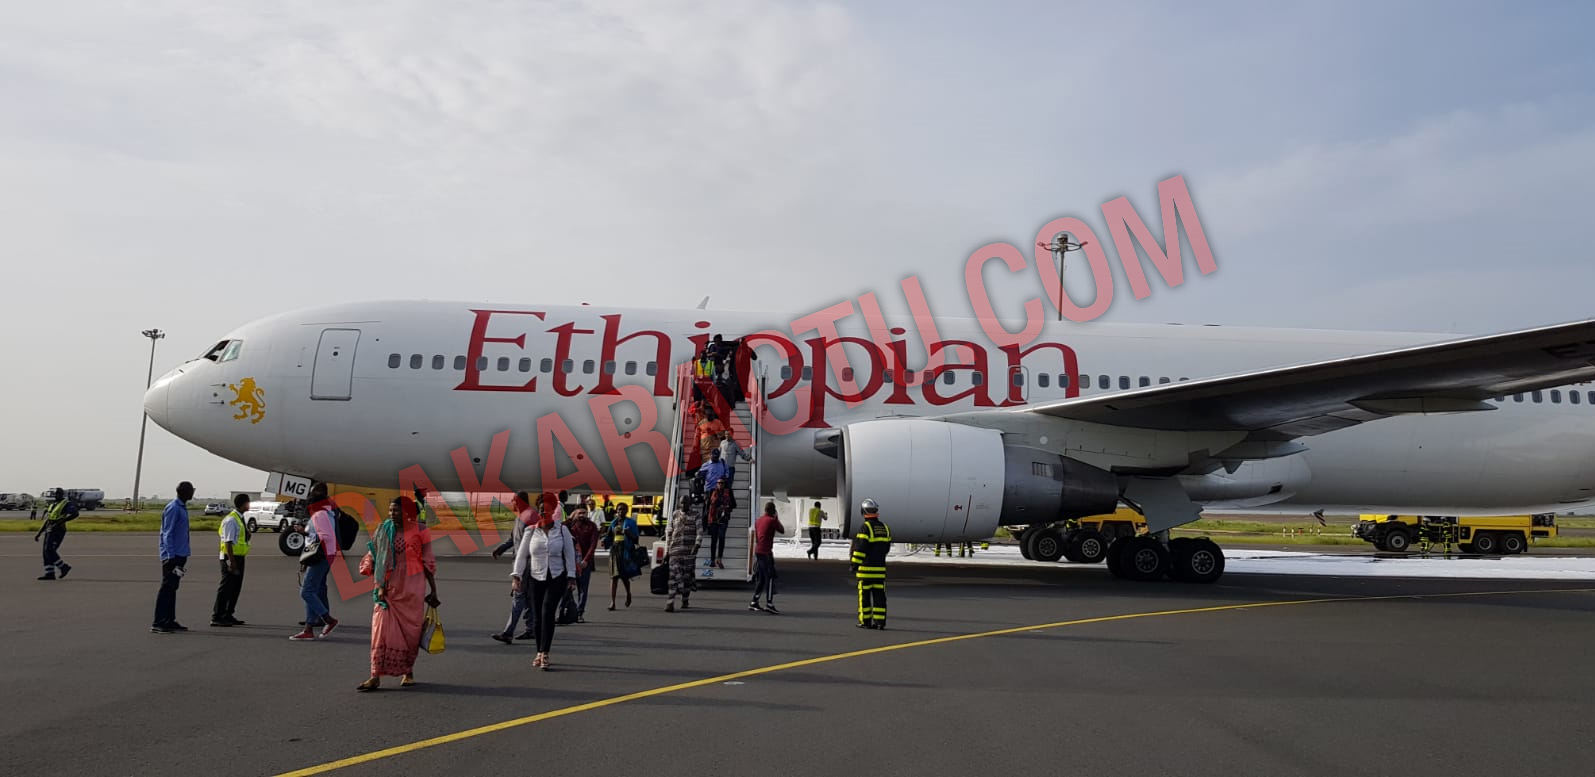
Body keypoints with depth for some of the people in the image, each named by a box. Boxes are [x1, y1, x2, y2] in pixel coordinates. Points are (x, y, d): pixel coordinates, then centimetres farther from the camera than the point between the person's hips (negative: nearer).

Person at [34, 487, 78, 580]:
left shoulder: (67, 504, -5)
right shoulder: (52, 505, 22)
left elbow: (74, 513, -24)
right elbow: (47, 521, 25)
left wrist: (60, 521, -31)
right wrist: (39, 534, 20)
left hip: (58, 531, -9)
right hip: (49, 531, 9)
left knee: (49, 550, -17)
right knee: (47, 552, 3)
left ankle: (63, 567, -5)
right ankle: (50, 573, 4)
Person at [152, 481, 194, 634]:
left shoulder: (182, 508, 15)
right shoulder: (173, 508, -14)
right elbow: (167, 534, -17)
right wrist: (171, 556, -20)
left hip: (180, 555, 9)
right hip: (172, 555, -9)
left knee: (173, 588, 11)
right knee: (167, 588, -6)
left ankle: (170, 621, 16)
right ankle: (158, 623, -3)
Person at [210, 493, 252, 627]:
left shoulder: (240, 518, 12)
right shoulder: (231, 520, -17)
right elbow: (228, 542, -20)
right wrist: (232, 562, -21)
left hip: (239, 557, 10)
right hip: (231, 557, -10)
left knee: (236, 587, 14)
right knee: (226, 587, -4)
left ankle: (228, 616, 24)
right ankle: (216, 617, 3)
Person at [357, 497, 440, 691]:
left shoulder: (419, 531, -2)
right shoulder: (383, 531, 4)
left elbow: (428, 562, 2)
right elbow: (373, 560, 6)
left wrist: (433, 590, 3)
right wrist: (379, 586, -6)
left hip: (411, 589, -1)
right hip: (388, 589, 1)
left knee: (411, 631, 5)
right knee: (381, 631, -7)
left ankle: (408, 672, 21)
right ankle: (375, 676, -7)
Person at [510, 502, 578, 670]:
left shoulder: (562, 530, 0)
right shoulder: (531, 532, 2)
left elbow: (570, 554, 3)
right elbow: (521, 554, 6)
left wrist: (571, 577, 0)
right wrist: (516, 576, -2)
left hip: (557, 578, -2)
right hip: (535, 577, 2)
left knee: (547, 613, -15)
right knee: (538, 616, 7)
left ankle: (544, 654, -14)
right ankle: (540, 653, 21)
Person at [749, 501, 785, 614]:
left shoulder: (758, 520, 15)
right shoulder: (772, 520, -9)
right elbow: (782, 531, 3)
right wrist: (777, 519, 14)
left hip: (757, 551, 8)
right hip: (766, 552, -8)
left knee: (760, 578, 15)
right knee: (770, 578, -7)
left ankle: (754, 602, 17)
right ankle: (769, 604, -13)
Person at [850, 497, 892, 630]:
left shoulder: (865, 528, -12)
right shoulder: (885, 528, 10)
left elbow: (860, 548, -14)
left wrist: (855, 564, -8)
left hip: (866, 568, -6)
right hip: (880, 567, 6)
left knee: (864, 594, 2)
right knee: (879, 594, 6)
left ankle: (865, 621, 5)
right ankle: (879, 621, 4)